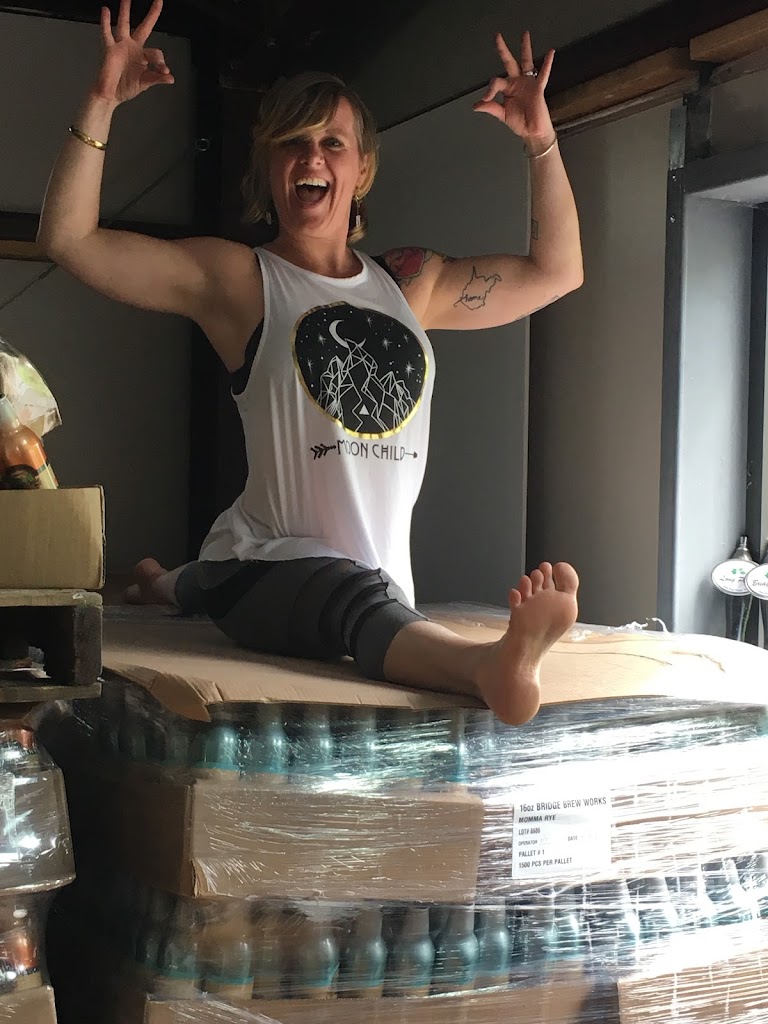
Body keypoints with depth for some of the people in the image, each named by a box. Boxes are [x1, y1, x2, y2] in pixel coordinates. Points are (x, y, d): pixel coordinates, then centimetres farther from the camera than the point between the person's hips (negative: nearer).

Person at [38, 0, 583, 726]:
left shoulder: (411, 284, 11)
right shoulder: (237, 279, -2)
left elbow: (555, 269, 14)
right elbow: (68, 238, -8)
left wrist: (541, 141, 6)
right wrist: (103, 102, -16)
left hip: (379, 576, 7)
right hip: (270, 561, -7)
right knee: (361, 603, -39)